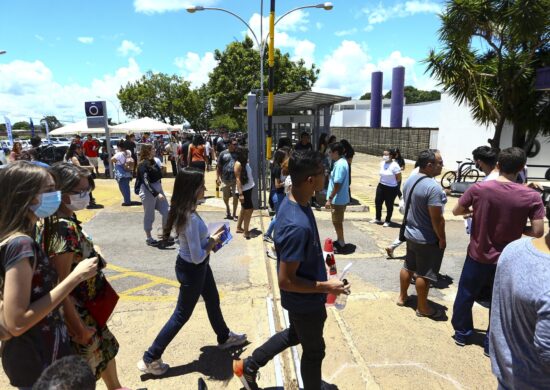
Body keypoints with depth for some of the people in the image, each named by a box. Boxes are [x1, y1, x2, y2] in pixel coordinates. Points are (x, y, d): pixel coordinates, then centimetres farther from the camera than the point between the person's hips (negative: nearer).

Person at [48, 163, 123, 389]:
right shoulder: (64, 228, -29)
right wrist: (79, 329, -21)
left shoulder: (67, 221, 0)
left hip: (86, 308, 9)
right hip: (76, 314, -9)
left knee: (105, 348, 29)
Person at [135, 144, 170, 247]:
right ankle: (148, 238, 20)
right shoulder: (143, 165, -16)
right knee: (149, 216, 5)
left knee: (166, 212, 9)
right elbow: (146, 182, -25)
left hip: (158, 189, 8)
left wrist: (159, 167, 6)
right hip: (148, 192, -8)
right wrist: (156, 194, -29)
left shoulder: (154, 161, 5)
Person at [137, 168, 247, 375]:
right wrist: (212, 242, -13)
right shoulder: (190, 218, -32)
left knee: (213, 301, 26)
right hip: (192, 269, -9)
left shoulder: (183, 210, -4)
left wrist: (210, 238, -2)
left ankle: (224, 337, 51)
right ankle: (150, 359, 25)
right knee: (182, 315, 9)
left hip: (197, 267, 9)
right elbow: (197, 257, -29)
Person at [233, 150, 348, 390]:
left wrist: (319, 262, 14)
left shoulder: (291, 202, -7)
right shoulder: (298, 225, -38)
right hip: (305, 301, -9)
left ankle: (248, 366, 45)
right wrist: (326, 287, -23)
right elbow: (286, 281, -31)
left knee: (294, 335, 32)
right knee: (314, 350, 18)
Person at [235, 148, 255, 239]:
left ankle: (239, 227, 31)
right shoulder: (238, 164, -15)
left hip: (248, 189, 9)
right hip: (243, 190, -8)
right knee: (249, 210, -4)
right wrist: (240, 194, -22)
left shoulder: (245, 163, 9)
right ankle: (245, 231, 5)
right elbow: (238, 179, -19)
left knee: (244, 209, 17)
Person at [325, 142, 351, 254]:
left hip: (338, 199, -10)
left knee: (337, 222, 2)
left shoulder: (339, 165, -23)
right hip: (340, 199, 10)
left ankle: (341, 246, 13)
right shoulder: (342, 162, 9)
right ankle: (339, 241, 34)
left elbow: (337, 184, -25)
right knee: (337, 222, 21)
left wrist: (329, 199, -22)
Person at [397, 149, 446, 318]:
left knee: (408, 267, 21)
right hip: (428, 239, -8)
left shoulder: (409, 180, 1)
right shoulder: (433, 187, -27)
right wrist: (442, 238, -13)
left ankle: (402, 297, 37)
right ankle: (423, 308, 22)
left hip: (410, 233, 8)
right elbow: (437, 219, -25)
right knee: (424, 274, 6)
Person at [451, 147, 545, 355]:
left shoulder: (479, 188, -15)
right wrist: (518, 227, 3)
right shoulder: (532, 196, -15)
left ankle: (461, 333, 36)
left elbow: (456, 211, -4)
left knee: (465, 296, 20)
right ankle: (492, 344, 32)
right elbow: (538, 232, -14)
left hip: (477, 256, 0)